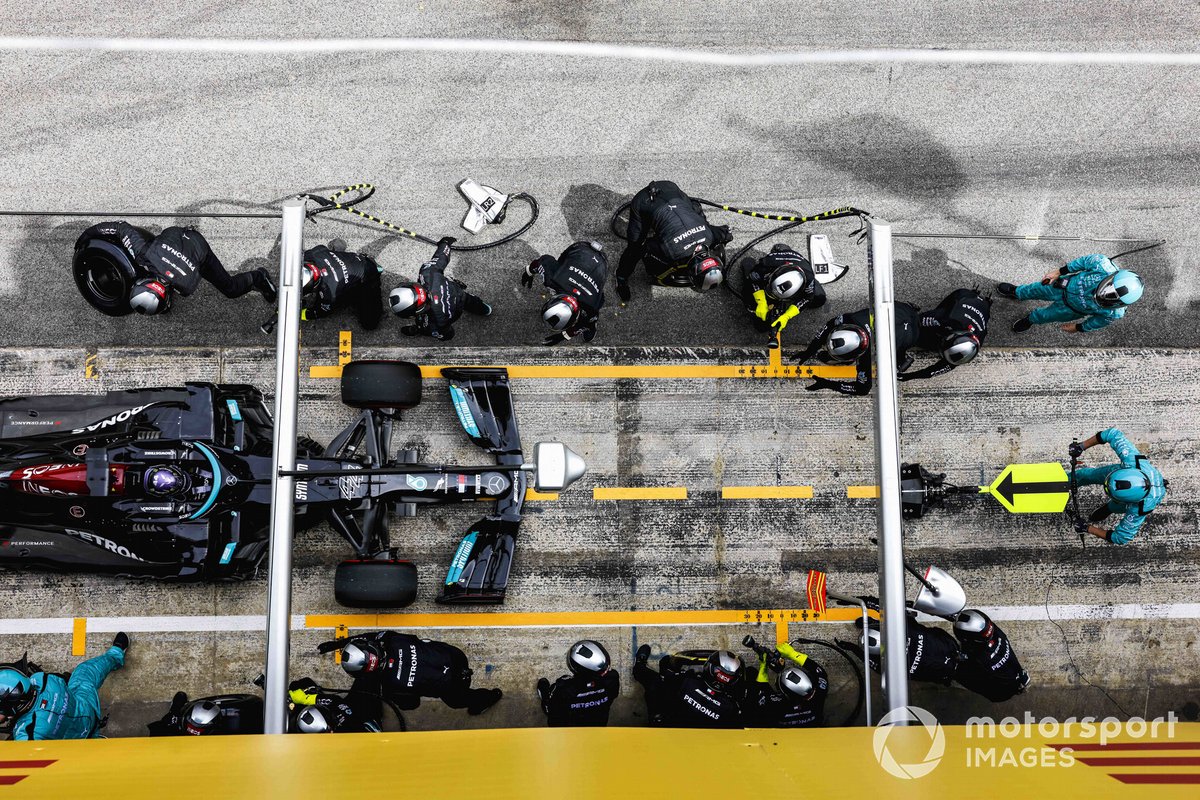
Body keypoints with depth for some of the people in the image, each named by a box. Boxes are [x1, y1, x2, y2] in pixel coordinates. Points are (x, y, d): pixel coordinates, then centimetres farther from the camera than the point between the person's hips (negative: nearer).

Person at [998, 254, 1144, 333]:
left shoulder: (1115, 313, -41)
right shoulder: (1104, 266, -43)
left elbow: (1100, 321, -16)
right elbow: (1087, 260, -20)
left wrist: (1079, 328, 1)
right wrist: (1059, 271, -11)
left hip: (1073, 308, -1)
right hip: (1068, 284, 1)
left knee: (1045, 315, 24)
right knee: (1035, 290, 26)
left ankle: (1031, 319, 62)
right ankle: (1016, 292, 62)